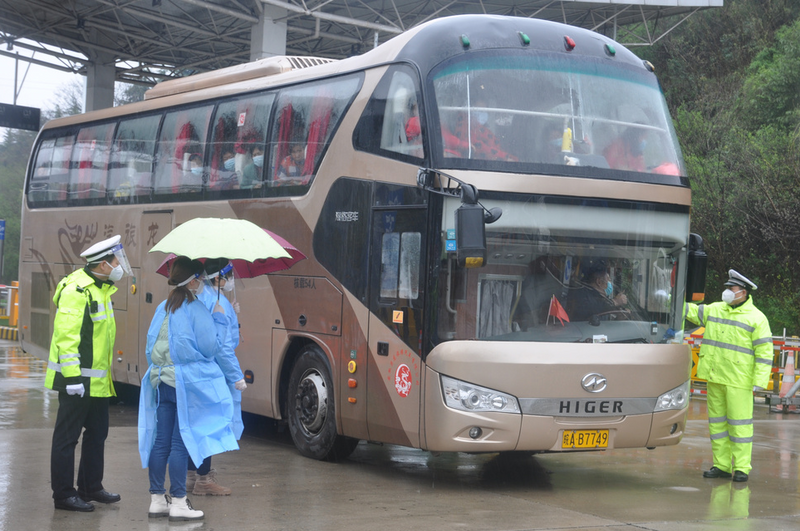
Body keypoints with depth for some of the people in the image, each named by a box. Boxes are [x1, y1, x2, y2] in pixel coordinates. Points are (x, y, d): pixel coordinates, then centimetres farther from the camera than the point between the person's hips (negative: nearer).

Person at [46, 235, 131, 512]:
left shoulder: (100, 289, 14)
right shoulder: (76, 291, -17)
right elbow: (66, 336, -22)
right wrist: (72, 376, -26)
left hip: (97, 379, 10)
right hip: (77, 379, -10)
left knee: (97, 433, 17)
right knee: (67, 437, -1)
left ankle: (91, 487, 28)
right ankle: (63, 495, 5)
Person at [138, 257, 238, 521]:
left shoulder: (163, 308, 11)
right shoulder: (196, 309, -10)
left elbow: (150, 346, 15)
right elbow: (210, 347, -10)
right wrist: (219, 320, 2)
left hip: (162, 381, 7)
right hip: (187, 384, -7)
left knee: (160, 441, 8)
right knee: (181, 443, -3)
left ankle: (157, 499, 14)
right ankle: (178, 502, 0)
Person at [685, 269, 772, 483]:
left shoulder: (756, 318, -5)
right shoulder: (715, 310, 12)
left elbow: (764, 352, -7)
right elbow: (690, 311, 15)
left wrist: (759, 381, -12)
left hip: (739, 380, -6)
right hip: (714, 377, 6)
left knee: (740, 423, -5)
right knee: (717, 421, 9)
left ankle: (741, 467, 1)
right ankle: (721, 465, 16)